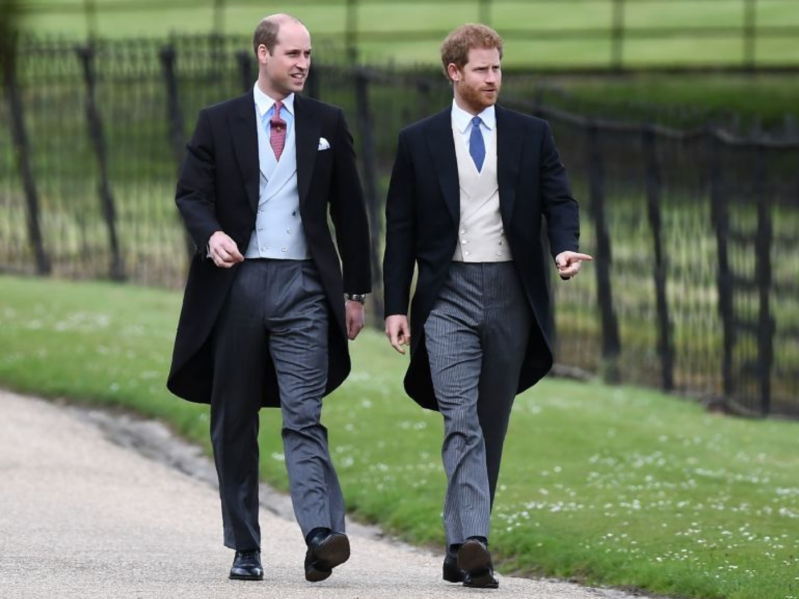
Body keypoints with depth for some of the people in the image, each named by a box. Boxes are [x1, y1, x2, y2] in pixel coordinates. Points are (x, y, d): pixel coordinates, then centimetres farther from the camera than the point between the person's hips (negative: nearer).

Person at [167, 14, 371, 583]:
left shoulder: (327, 124, 11)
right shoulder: (218, 123, 7)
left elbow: (349, 210, 13)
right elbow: (191, 193, 0)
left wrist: (356, 290, 10)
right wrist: (212, 235, -21)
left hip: (302, 285, -1)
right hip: (235, 282, 1)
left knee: (304, 415, -15)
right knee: (235, 422, 5)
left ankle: (323, 535, -27)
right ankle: (245, 548, 12)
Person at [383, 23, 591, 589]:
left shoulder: (531, 135, 9)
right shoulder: (419, 141, 5)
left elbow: (559, 199, 6)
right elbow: (401, 229, 6)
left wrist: (565, 246, -17)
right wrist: (396, 306, 0)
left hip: (510, 293, 2)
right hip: (448, 293, -2)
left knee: (492, 425, 7)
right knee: (462, 420, -16)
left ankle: (461, 549, 15)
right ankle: (473, 543, -26)